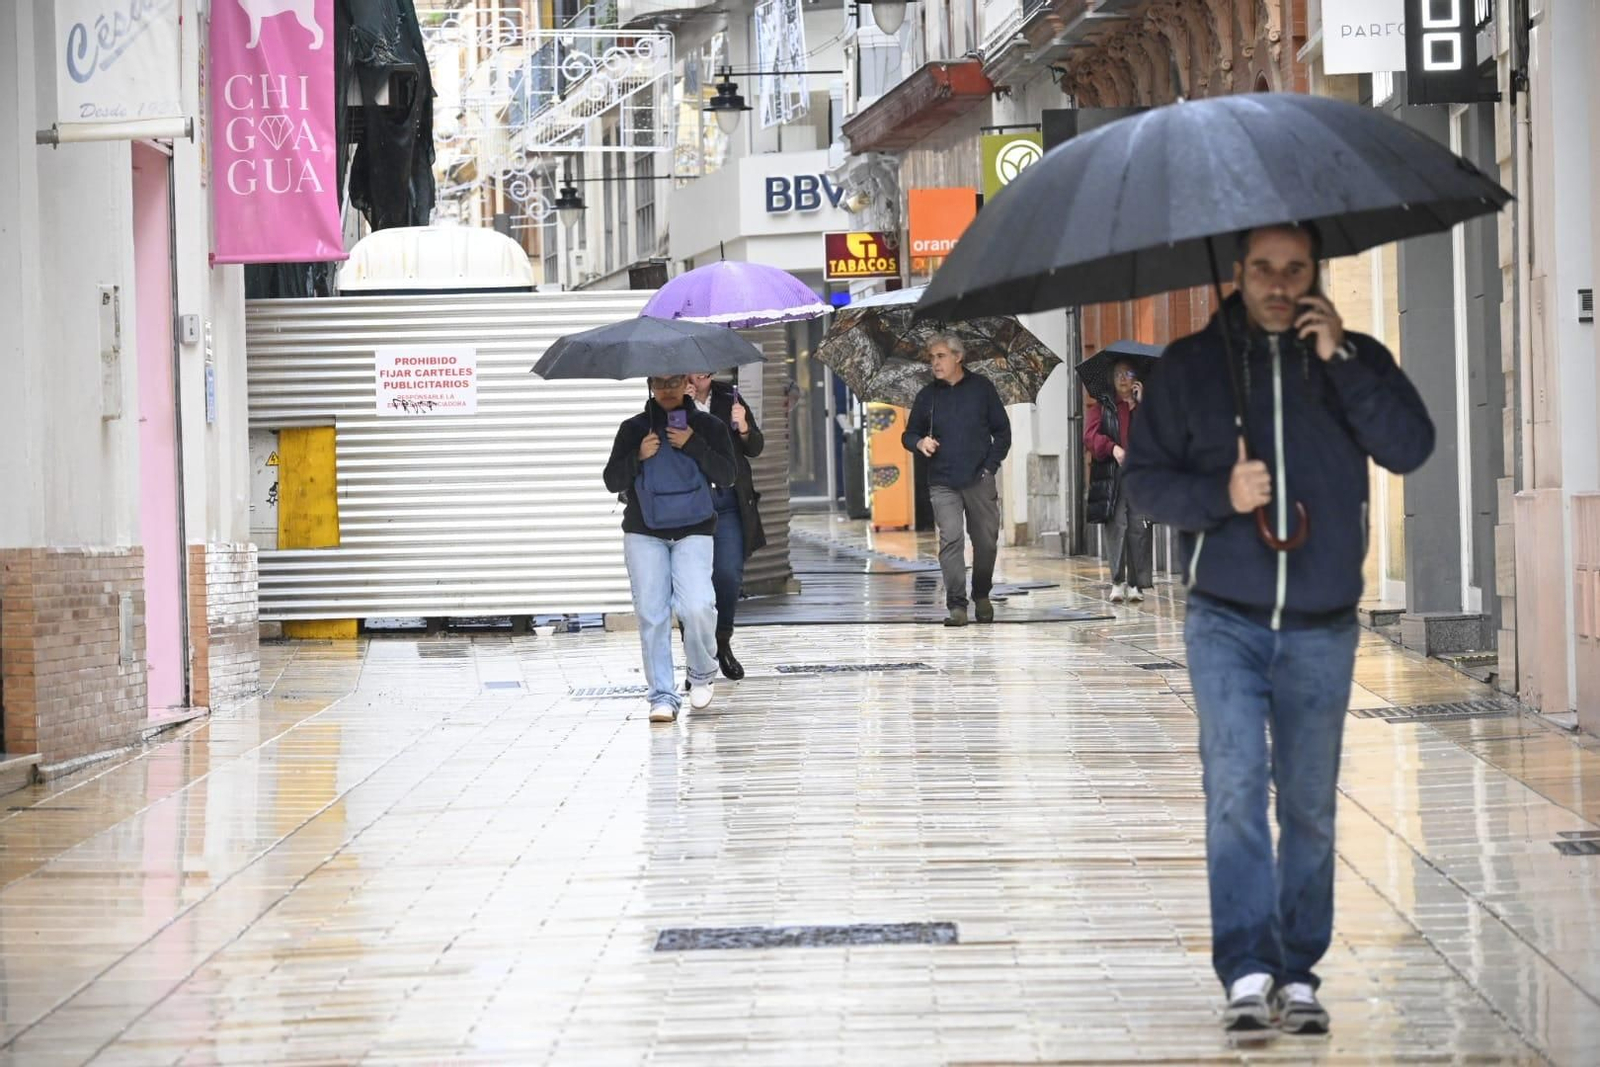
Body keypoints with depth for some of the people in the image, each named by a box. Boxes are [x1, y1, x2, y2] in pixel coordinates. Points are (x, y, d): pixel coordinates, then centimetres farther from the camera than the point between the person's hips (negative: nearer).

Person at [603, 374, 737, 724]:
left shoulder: (707, 426, 7)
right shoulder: (633, 429, 8)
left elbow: (727, 475, -3)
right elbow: (612, 481, 6)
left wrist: (693, 445, -14)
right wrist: (638, 456, -12)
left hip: (693, 531, -1)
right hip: (643, 533, 1)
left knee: (697, 606, -18)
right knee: (651, 613, -5)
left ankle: (702, 673, 10)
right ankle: (662, 695, 0)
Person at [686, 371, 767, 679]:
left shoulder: (728, 397, 9)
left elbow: (755, 449, 12)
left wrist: (743, 428, -9)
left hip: (729, 500, 2)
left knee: (728, 574, -8)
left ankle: (723, 642, 15)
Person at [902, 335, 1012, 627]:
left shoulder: (981, 388, 5)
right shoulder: (927, 396, 9)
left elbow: (1002, 431, 9)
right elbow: (909, 434, 16)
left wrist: (991, 465, -1)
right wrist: (920, 443, -7)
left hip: (980, 480, 0)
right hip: (943, 483, 0)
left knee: (986, 541, 5)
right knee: (950, 539, -13)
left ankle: (982, 595, 27)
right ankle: (956, 605, -13)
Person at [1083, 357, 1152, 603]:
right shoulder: (1103, 406, 15)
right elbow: (1090, 435, 1)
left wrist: (1141, 404, -4)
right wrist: (1112, 447, -15)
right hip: (1112, 474, -1)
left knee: (1139, 527, -5)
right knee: (1117, 526, -10)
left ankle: (1136, 584, -3)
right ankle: (1118, 583, -10)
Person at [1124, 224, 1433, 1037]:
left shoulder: (1354, 359, 7)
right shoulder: (1191, 366, 6)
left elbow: (1411, 449, -6)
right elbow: (1143, 477, 7)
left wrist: (1340, 360, -12)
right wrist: (1220, 496, -11)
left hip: (1321, 627, 1)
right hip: (1226, 619, -1)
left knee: (1310, 806, 5)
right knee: (1235, 785, -14)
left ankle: (1297, 976, 13)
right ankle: (1248, 972, -15)